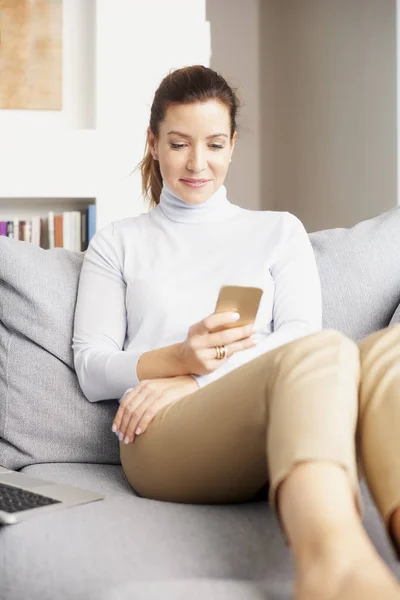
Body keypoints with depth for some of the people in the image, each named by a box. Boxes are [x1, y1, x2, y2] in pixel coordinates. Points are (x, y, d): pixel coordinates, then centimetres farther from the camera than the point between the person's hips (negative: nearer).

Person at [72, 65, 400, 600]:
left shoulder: (279, 231, 28)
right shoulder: (117, 243, 25)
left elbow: (297, 335, 10)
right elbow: (91, 370, 13)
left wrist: (193, 380, -7)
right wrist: (178, 359, -8)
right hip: (163, 439, -2)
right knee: (325, 352, -36)